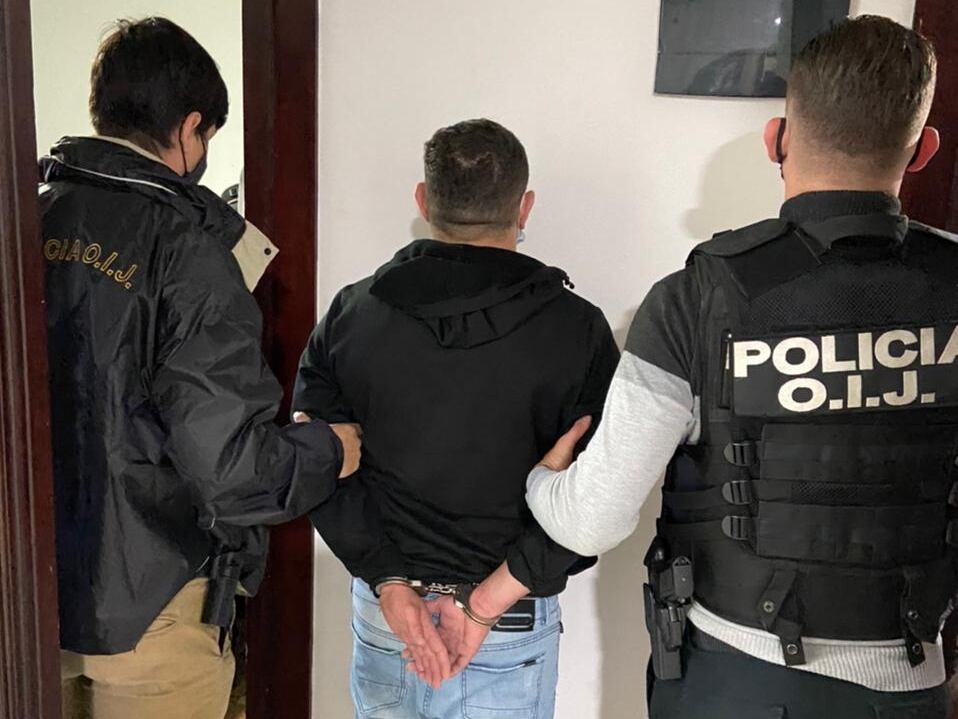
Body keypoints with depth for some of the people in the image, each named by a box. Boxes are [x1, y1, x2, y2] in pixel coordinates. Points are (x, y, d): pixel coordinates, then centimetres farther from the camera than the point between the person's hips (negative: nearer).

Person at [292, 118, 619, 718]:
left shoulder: (351, 315, -4)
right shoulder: (575, 329, -12)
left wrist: (392, 586, -9)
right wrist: (485, 605, -15)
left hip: (381, 619, 3)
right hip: (513, 632, -2)